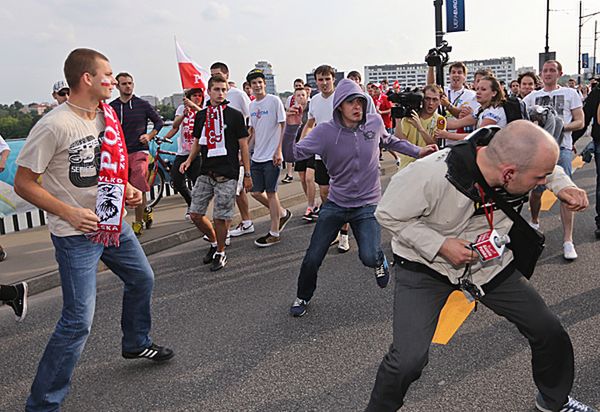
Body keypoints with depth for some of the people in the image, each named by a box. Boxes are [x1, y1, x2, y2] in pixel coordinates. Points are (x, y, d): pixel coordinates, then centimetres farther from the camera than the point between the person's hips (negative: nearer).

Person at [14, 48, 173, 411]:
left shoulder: (106, 115, 3)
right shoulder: (54, 126, -20)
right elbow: (23, 183, -16)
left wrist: (126, 188, 2)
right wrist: (69, 212, -25)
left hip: (113, 223, 8)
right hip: (76, 234, -8)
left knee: (142, 280, 23)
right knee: (79, 321, -7)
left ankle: (137, 343, 49)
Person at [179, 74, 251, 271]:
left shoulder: (235, 115, -2)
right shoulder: (201, 116, 10)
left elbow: (243, 145, 0)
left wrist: (247, 174, -2)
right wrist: (189, 160, 1)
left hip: (227, 175, -4)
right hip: (206, 172, 5)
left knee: (220, 217, -3)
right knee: (195, 214, 3)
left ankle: (220, 252, 18)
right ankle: (214, 241, 28)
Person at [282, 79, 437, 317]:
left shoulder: (375, 122, -6)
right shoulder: (325, 131, -14)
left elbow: (390, 141, 16)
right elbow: (292, 155, -19)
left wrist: (417, 151, 11)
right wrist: (291, 128, -35)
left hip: (368, 204, 0)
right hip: (335, 204, 0)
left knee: (368, 257, -18)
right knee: (312, 259, 4)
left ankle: (379, 261, 21)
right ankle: (303, 296, 33)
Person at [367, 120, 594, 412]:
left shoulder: (518, 159, -17)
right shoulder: (430, 175, -34)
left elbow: (550, 169, 9)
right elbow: (388, 215, -19)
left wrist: (563, 186, -12)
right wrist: (440, 245, -27)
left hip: (491, 263, 5)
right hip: (426, 267, -5)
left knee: (550, 333, 8)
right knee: (408, 360, -19)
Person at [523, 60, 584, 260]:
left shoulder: (570, 93, 9)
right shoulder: (532, 97, 15)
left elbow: (580, 122, 5)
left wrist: (562, 126, -14)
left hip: (561, 148, -2)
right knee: (536, 190, 8)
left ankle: (568, 240, -5)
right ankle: (534, 222, 36)